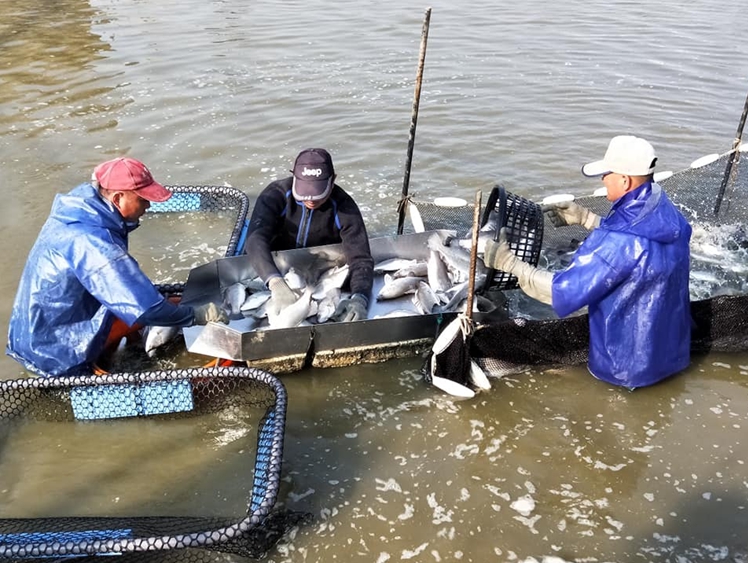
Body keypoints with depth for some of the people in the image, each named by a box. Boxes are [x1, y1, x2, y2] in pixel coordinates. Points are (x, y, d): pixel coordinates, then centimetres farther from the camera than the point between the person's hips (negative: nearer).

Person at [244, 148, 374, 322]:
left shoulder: (344, 208, -19)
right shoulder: (276, 194, -22)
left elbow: (360, 258, -26)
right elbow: (256, 239, -36)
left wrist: (359, 299, -48)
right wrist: (277, 284, -54)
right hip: (275, 272, 0)